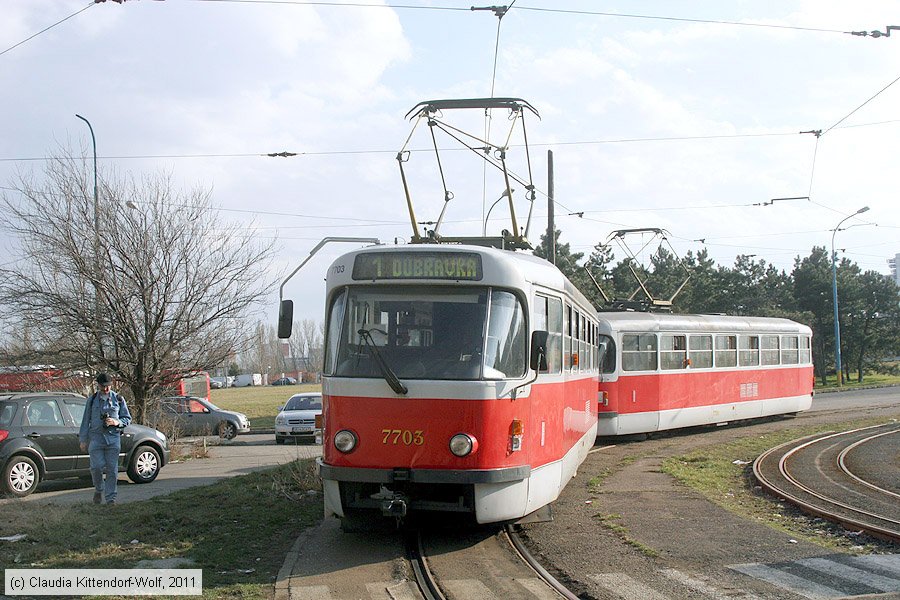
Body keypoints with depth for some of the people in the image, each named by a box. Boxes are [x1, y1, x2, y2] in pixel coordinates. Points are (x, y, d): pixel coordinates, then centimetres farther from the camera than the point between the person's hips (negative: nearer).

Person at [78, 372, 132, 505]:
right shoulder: (92, 400, 10)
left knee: (112, 469, -2)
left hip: (113, 438, 0)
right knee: (97, 467, -9)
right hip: (96, 437, 0)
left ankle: (111, 498, 5)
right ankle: (98, 490, 17)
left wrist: (116, 422, -8)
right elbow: (86, 421, 12)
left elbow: (127, 418, 13)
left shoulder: (118, 399, 9)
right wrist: (83, 440, 8)